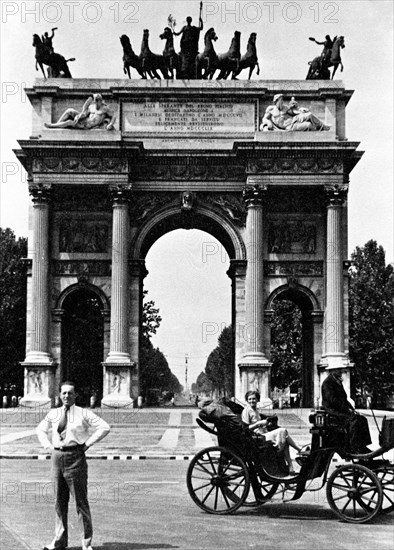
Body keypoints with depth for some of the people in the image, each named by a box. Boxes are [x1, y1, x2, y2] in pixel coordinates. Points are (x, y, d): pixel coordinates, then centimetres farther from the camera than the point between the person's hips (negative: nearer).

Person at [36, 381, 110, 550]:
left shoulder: (83, 414, -3)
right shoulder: (53, 414, 9)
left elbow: (104, 427, -6)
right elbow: (40, 429, 26)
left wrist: (87, 443, -8)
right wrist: (48, 446, 10)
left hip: (76, 457, -4)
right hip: (57, 457, 4)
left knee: (81, 501, -1)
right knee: (59, 501, 11)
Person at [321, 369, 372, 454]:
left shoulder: (338, 382, 19)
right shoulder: (327, 383, -11)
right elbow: (333, 400, -20)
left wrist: (352, 409, 6)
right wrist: (347, 409, -19)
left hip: (341, 409, 9)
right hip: (332, 410, -9)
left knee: (362, 419, -6)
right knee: (353, 420, -28)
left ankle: (363, 447, -9)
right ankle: (354, 448, -26)